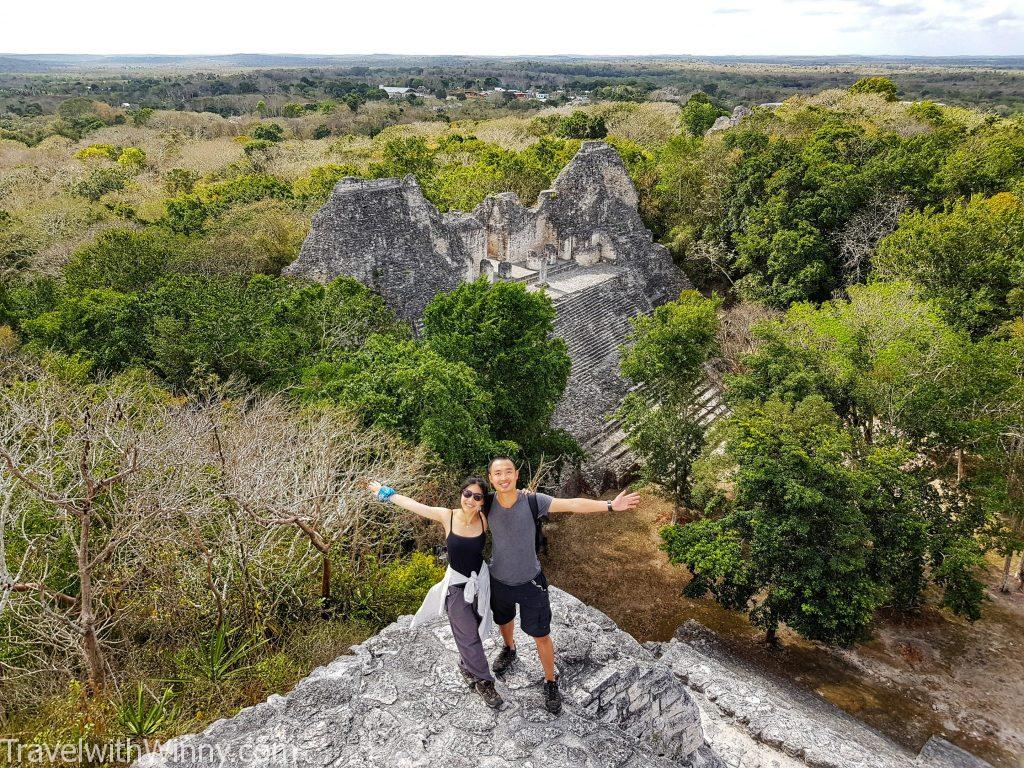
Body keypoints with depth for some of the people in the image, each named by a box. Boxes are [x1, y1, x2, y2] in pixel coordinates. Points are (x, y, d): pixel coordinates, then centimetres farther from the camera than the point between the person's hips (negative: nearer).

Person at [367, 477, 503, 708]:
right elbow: (412, 504, -7)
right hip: (457, 585, -1)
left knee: (473, 629, 17)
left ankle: (466, 666, 45)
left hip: (480, 581, 1)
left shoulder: (485, 520, -15)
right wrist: (386, 493, 2)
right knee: (468, 635, 4)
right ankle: (484, 682, 22)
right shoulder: (447, 517, -17)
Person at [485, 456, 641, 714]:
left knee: (541, 635, 8)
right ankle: (509, 649, 62)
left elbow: (573, 504, -29)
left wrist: (610, 505, -37)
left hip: (530, 581, -2)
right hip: (499, 581, 2)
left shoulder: (533, 501, -24)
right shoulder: (487, 504, -19)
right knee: (504, 620, 29)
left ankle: (551, 682, 32)